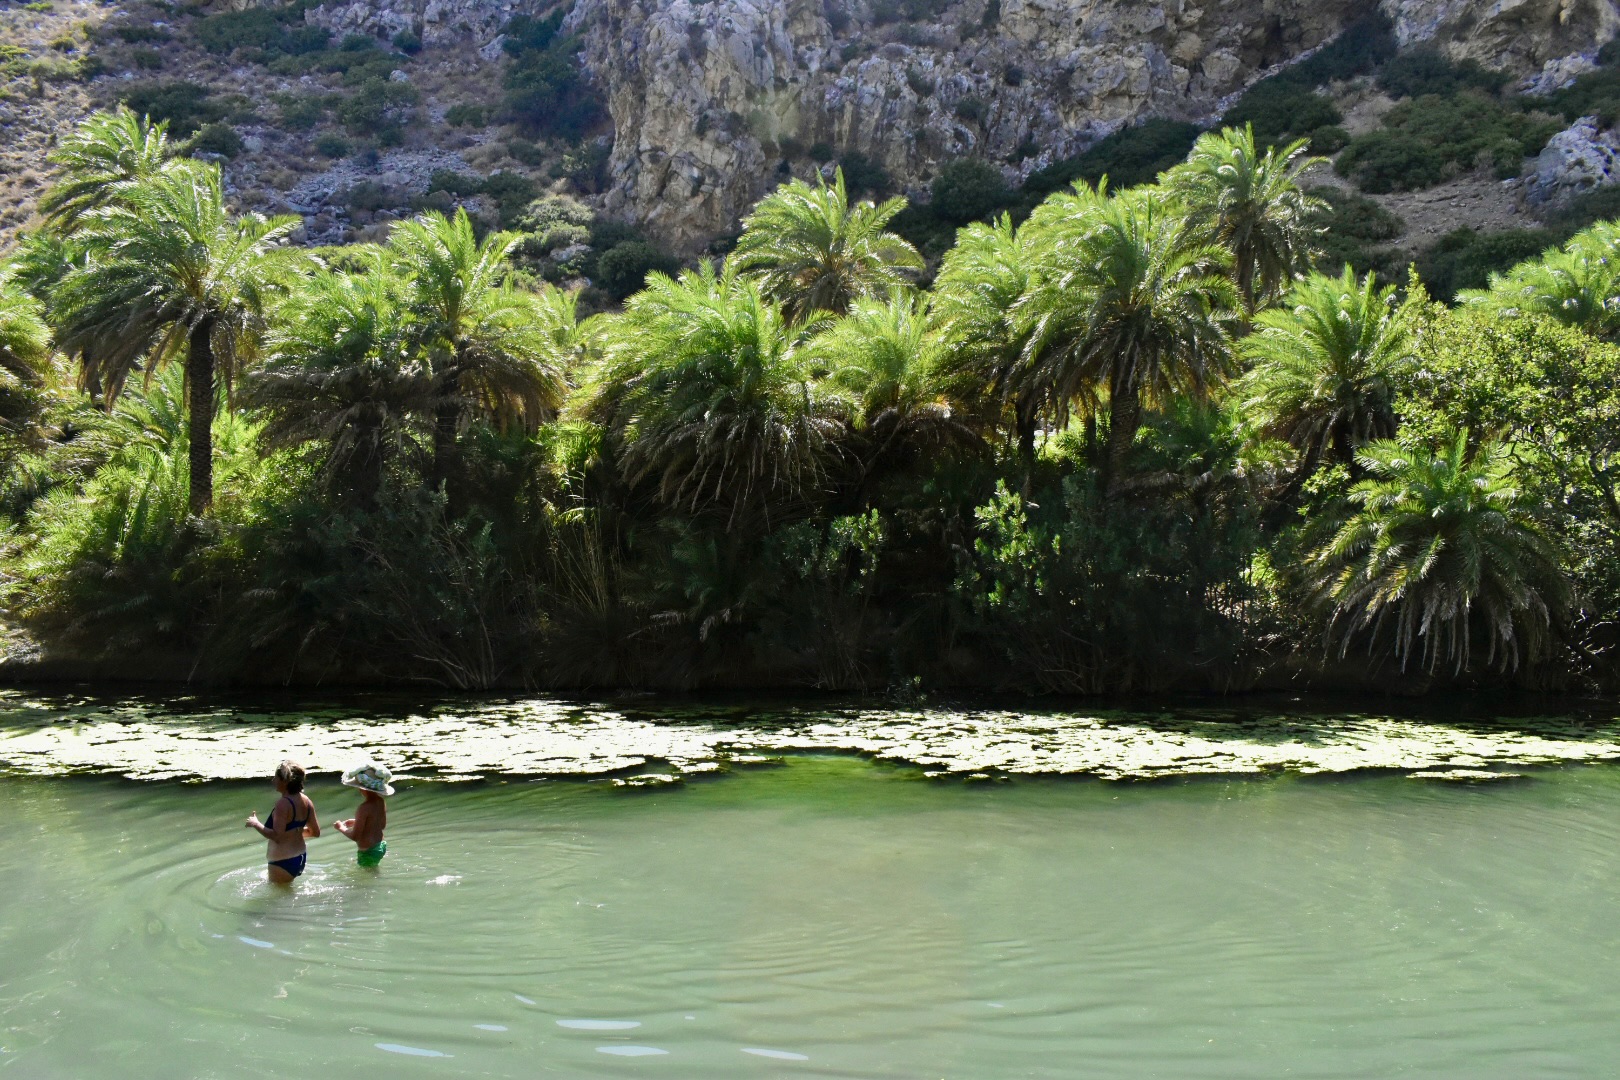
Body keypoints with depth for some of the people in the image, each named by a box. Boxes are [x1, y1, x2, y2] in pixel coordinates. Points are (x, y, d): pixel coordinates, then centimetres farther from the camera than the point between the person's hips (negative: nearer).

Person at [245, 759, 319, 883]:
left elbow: (277, 836, -29)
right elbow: (315, 832, 9)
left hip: (283, 862, -9)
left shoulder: (283, 804, -23)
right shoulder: (306, 801, 2)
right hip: (299, 858, 9)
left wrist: (256, 824, -18)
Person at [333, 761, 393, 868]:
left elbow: (355, 836, -23)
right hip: (380, 846, 9)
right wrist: (356, 822, 17)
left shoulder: (364, 808, -26)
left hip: (367, 851, -9)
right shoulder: (381, 802, -1)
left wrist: (341, 828, -4)